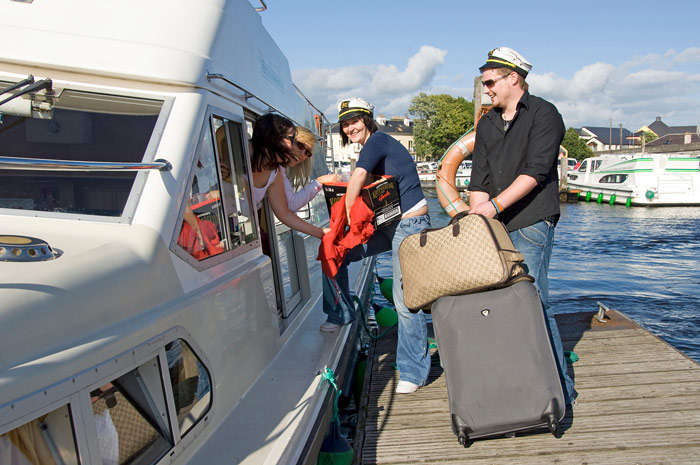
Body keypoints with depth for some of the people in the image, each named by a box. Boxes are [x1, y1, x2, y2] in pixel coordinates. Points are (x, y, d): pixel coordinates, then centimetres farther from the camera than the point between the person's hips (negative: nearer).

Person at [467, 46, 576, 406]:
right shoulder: (487, 124, 19)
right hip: (496, 228, 6)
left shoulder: (543, 114, -1)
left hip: (531, 226, -6)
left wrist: (494, 204, -21)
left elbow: (536, 171, -14)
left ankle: (560, 388, 5)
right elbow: (479, 178, 12)